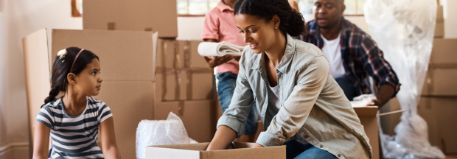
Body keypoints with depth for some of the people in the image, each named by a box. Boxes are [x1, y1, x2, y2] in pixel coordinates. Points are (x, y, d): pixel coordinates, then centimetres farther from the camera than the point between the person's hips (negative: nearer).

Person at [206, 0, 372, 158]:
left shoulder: (310, 61, -25)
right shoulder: (249, 58, -6)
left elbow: (285, 125, -27)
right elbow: (235, 114, -7)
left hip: (337, 144, -5)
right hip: (299, 142, 6)